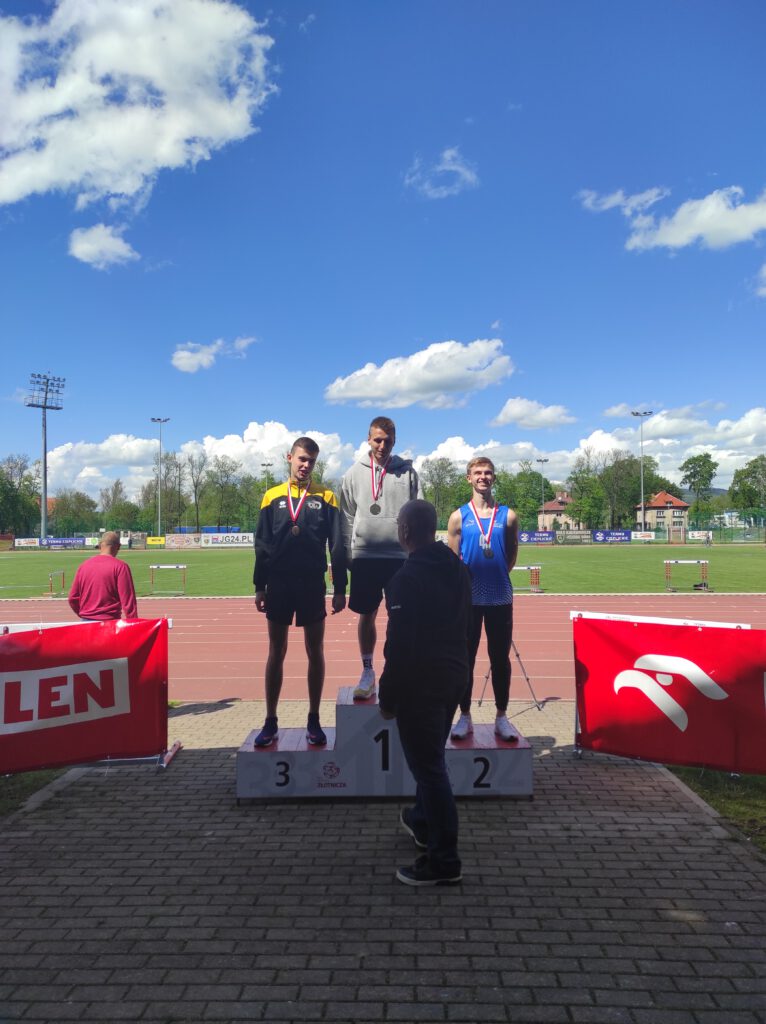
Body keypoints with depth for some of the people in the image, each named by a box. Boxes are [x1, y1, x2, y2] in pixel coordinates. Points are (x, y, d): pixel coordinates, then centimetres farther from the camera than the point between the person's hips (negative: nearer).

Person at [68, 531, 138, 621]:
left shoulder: (84, 565, 7)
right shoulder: (120, 567, -8)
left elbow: (73, 598, 12)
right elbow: (128, 600, -13)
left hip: (86, 622, 5)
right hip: (110, 623, -5)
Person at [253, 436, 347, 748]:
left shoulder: (326, 497, 3)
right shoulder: (272, 497, 6)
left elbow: (337, 546, 0)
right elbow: (262, 545, 6)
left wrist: (340, 588, -4)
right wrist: (259, 587, 1)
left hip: (312, 584, -1)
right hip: (279, 584, 1)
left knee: (315, 652, 6)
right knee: (276, 652, 8)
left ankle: (314, 721, 18)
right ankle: (270, 722, 18)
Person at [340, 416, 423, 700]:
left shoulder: (407, 472, 3)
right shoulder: (355, 473, 5)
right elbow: (346, 518, 6)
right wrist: (347, 556, 2)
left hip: (401, 556, -1)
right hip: (365, 556, 1)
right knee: (367, 615, 8)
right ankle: (367, 672, 20)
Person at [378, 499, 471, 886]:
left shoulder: (407, 578, -20)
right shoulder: (458, 569, 7)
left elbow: (399, 643, -20)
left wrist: (387, 697, -11)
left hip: (419, 682, -9)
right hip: (453, 676, 9)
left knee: (428, 765, -1)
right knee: (430, 757, 25)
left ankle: (443, 861, 7)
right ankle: (423, 822, 44)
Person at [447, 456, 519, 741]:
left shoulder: (507, 516, 4)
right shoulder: (459, 516, 2)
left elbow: (511, 556, 10)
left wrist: (496, 576, 4)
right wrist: (466, 581, -2)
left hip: (500, 598, 1)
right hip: (468, 598, -1)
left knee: (500, 658, 8)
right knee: (465, 658, 7)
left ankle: (502, 717, 20)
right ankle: (465, 717, 19)